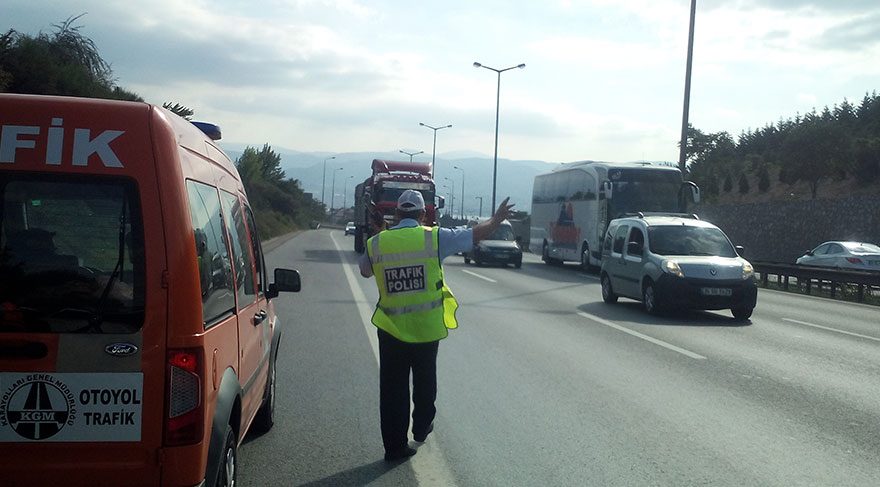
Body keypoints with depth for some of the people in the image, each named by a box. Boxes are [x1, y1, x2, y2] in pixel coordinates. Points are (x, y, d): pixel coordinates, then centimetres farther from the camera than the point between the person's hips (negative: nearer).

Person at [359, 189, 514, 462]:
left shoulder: (376, 243, -4)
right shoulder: (434, 237, -10)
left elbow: (365, 271, 16)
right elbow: (478, 234, -1)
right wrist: (498, 218, 17)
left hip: (391, 329, 0)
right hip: (427, 327, 0)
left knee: (393, 388, 8)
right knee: (425, 381, 22)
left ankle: (395, 446, 11)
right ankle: (422, 427, 39)